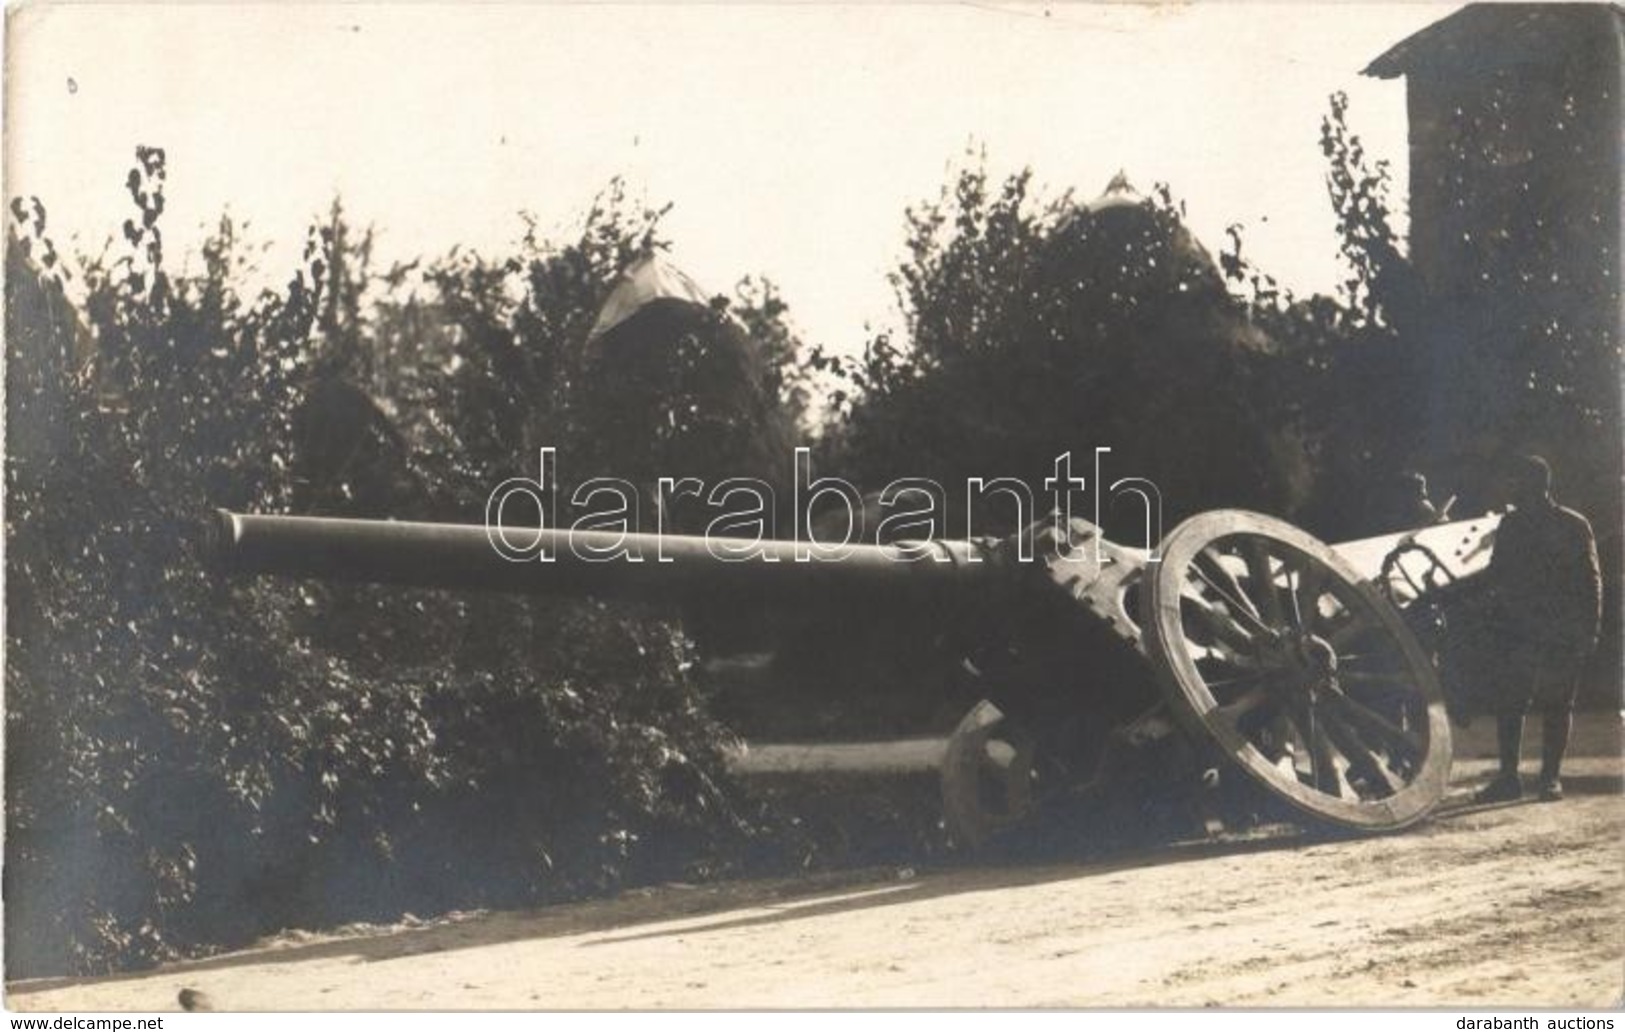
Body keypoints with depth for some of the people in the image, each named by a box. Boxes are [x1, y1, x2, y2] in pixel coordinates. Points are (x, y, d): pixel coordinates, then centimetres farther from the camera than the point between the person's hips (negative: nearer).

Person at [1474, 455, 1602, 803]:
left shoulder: (1573, 526, -1)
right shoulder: (1510, 524, 9)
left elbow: (1590, 580, 0)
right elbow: (1496, 575, 12)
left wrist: (1589, 629, -7)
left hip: (1563, 634, -3)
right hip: (1520, 629, 3)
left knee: (1557, 705, 2)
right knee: (1509, 701, -3)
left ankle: (1551, 777, 10)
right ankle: (1508, 777, 3)